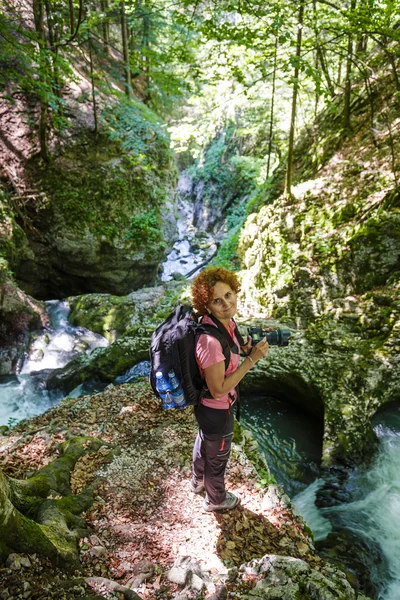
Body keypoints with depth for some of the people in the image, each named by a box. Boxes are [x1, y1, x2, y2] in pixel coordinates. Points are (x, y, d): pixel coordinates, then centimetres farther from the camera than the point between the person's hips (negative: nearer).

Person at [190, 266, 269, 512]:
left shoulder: (226, 322, -12)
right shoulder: (211, 340, -39)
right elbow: (218, 390, -30)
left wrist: (241, 348, -9)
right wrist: (252, 359, -31)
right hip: (217, 409, -8)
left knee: (204, 443, 34)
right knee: (218, 455, 21)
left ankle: (198, 482, 63)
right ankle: (216, 499, 52)